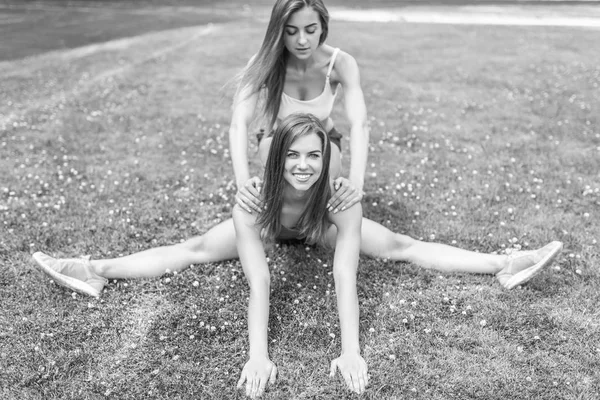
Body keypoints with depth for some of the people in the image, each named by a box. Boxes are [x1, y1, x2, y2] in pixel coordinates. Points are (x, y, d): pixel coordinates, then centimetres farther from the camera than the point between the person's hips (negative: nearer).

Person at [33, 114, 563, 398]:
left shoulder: (342, 197, -40)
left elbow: (345, 276, -42)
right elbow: (259, 282, -44)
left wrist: (351, 352, -48)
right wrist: (258, 357, -50)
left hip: (320, 227, 0)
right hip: (267, 224, 1)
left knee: (401, 246, -9)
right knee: (194, 250, -13)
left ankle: (503, 266, 0)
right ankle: (97, 272, -4)